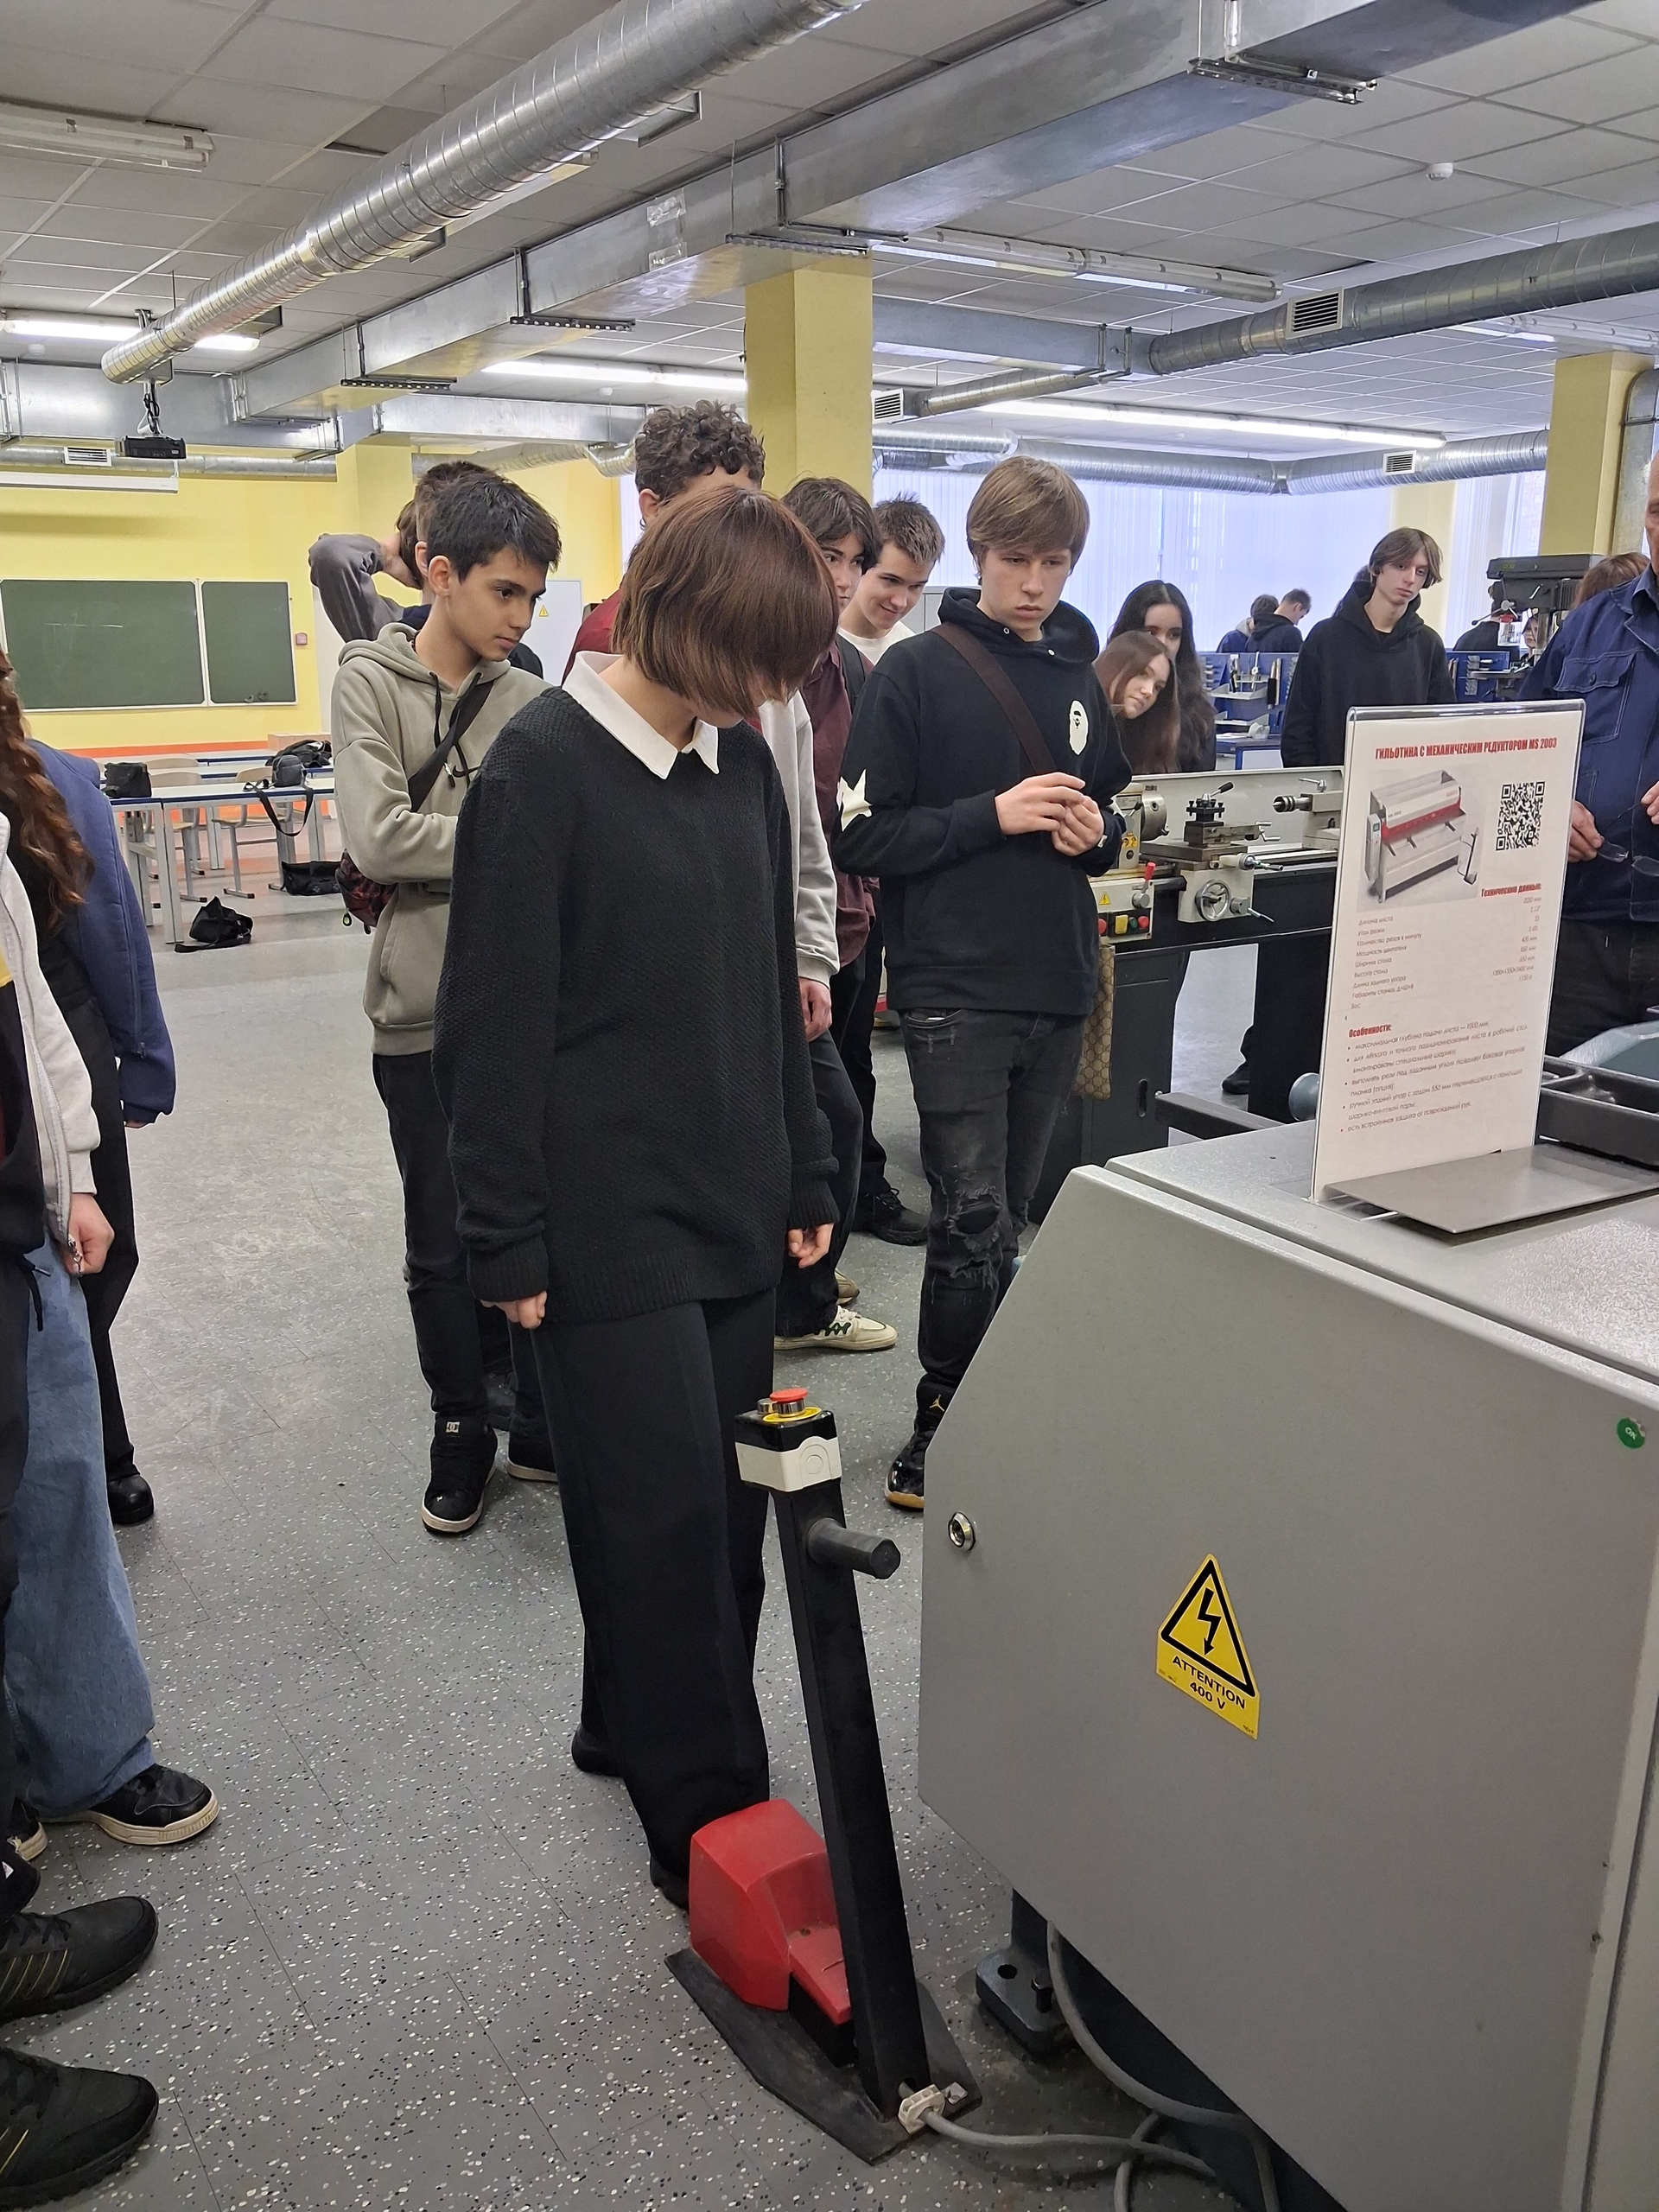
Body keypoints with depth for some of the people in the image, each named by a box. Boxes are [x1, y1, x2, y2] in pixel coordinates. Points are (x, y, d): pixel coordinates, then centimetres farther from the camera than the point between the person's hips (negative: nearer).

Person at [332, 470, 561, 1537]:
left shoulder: (529, 701, 6)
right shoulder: (372, 682, -2)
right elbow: (378, 838, -15)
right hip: (427, 1011, -2)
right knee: (445, 1245, 10)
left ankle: (545, 1427, 29)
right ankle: (461, 1432, 29)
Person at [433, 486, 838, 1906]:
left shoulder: (743, 760, 8)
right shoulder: (544, 769, -12)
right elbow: (494, 1028, -11)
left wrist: (804, 1172, 16)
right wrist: (510, 1242, -10)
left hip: (733, 1205, 7)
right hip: (611, 1219, -6)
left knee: (726, 1495, 12)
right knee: (667, 1506, -1)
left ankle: (636, 1722, 34)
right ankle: (709, 1813, 16)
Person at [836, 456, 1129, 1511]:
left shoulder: (1083, 676, 12)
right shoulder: (918, 672, -3)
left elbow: (1113, 815, 22)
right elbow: (865, 837, -7)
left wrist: (1097, 831, -1)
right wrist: (992, 815, -17)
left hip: (1059, 987, 5)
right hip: (955, 988, -5)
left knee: (1009, 1219, 13)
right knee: (974, 1222, -7)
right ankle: (941, 1430, 11)